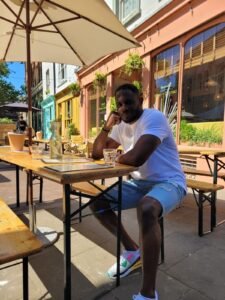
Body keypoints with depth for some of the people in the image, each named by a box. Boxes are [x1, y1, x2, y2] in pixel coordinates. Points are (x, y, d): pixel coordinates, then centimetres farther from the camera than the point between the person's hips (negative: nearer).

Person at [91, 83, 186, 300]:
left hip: (168, 183, -7)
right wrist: (107, 126, -8)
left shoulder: (154, 118, -19)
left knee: (146, 209, -39)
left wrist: (116, 158, -12)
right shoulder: (121, 125, 6)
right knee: (97, 202, -1)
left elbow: (136, 158, -35)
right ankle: (131, 250, 14)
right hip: (139, 183, 8)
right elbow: (96, 154, 7)